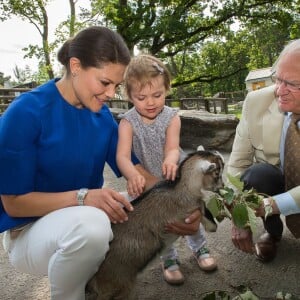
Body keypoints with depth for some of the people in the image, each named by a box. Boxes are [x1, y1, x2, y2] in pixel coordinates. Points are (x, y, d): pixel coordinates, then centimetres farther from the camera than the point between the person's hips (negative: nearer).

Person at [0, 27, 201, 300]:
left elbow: (133, 168, -3)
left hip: (87, 217, 6)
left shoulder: (103, 115, -1)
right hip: (31, 230, -6)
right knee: (90, 224, -38)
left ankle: (97, 275, 12)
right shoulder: (26, 113, -19)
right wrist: (83, 197, -31)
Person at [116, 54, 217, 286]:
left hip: (176, 178, 1)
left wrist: (170, 160, -55)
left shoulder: (171, 117, -17)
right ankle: (169, 259, 34)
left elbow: (172, 147, -30)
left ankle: (200, 247, 41)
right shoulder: (128, 122, -19)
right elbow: (122, 156, -31)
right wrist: (132, 175, -53)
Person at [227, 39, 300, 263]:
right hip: (272, 183, 2)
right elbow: (238, 163, -17)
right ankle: (273, 231, -2)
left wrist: (270, 205, -39)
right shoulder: (256, 102, -19)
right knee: (257, 174, -30)